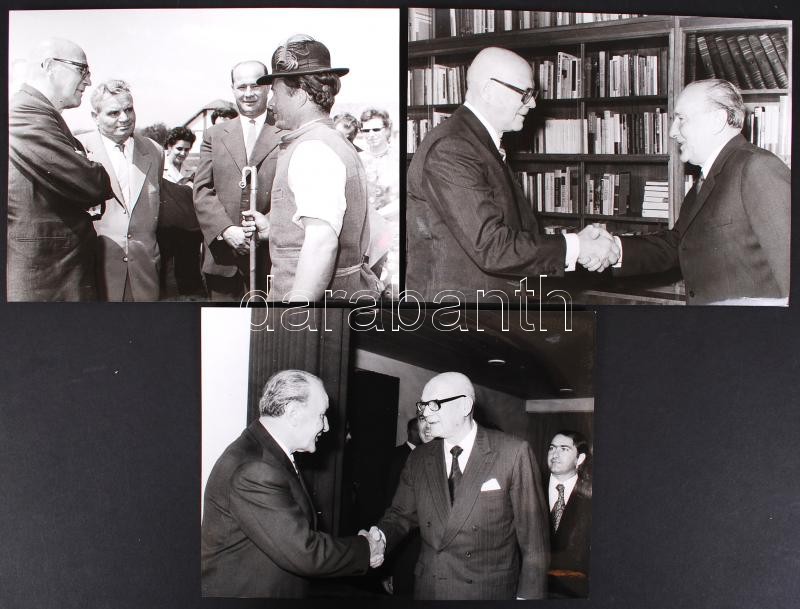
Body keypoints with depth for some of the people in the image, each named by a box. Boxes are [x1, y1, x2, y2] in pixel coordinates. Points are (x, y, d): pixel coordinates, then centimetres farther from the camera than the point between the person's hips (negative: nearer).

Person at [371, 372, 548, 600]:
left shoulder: (514, 453, -11)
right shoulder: (418, 459, 3)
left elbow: (533, 537, -9)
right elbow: (402, 514, 9)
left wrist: (528, 595, -11)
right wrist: (381, 535, -12)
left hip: (490, 591, -4)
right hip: (427, 589, 4)